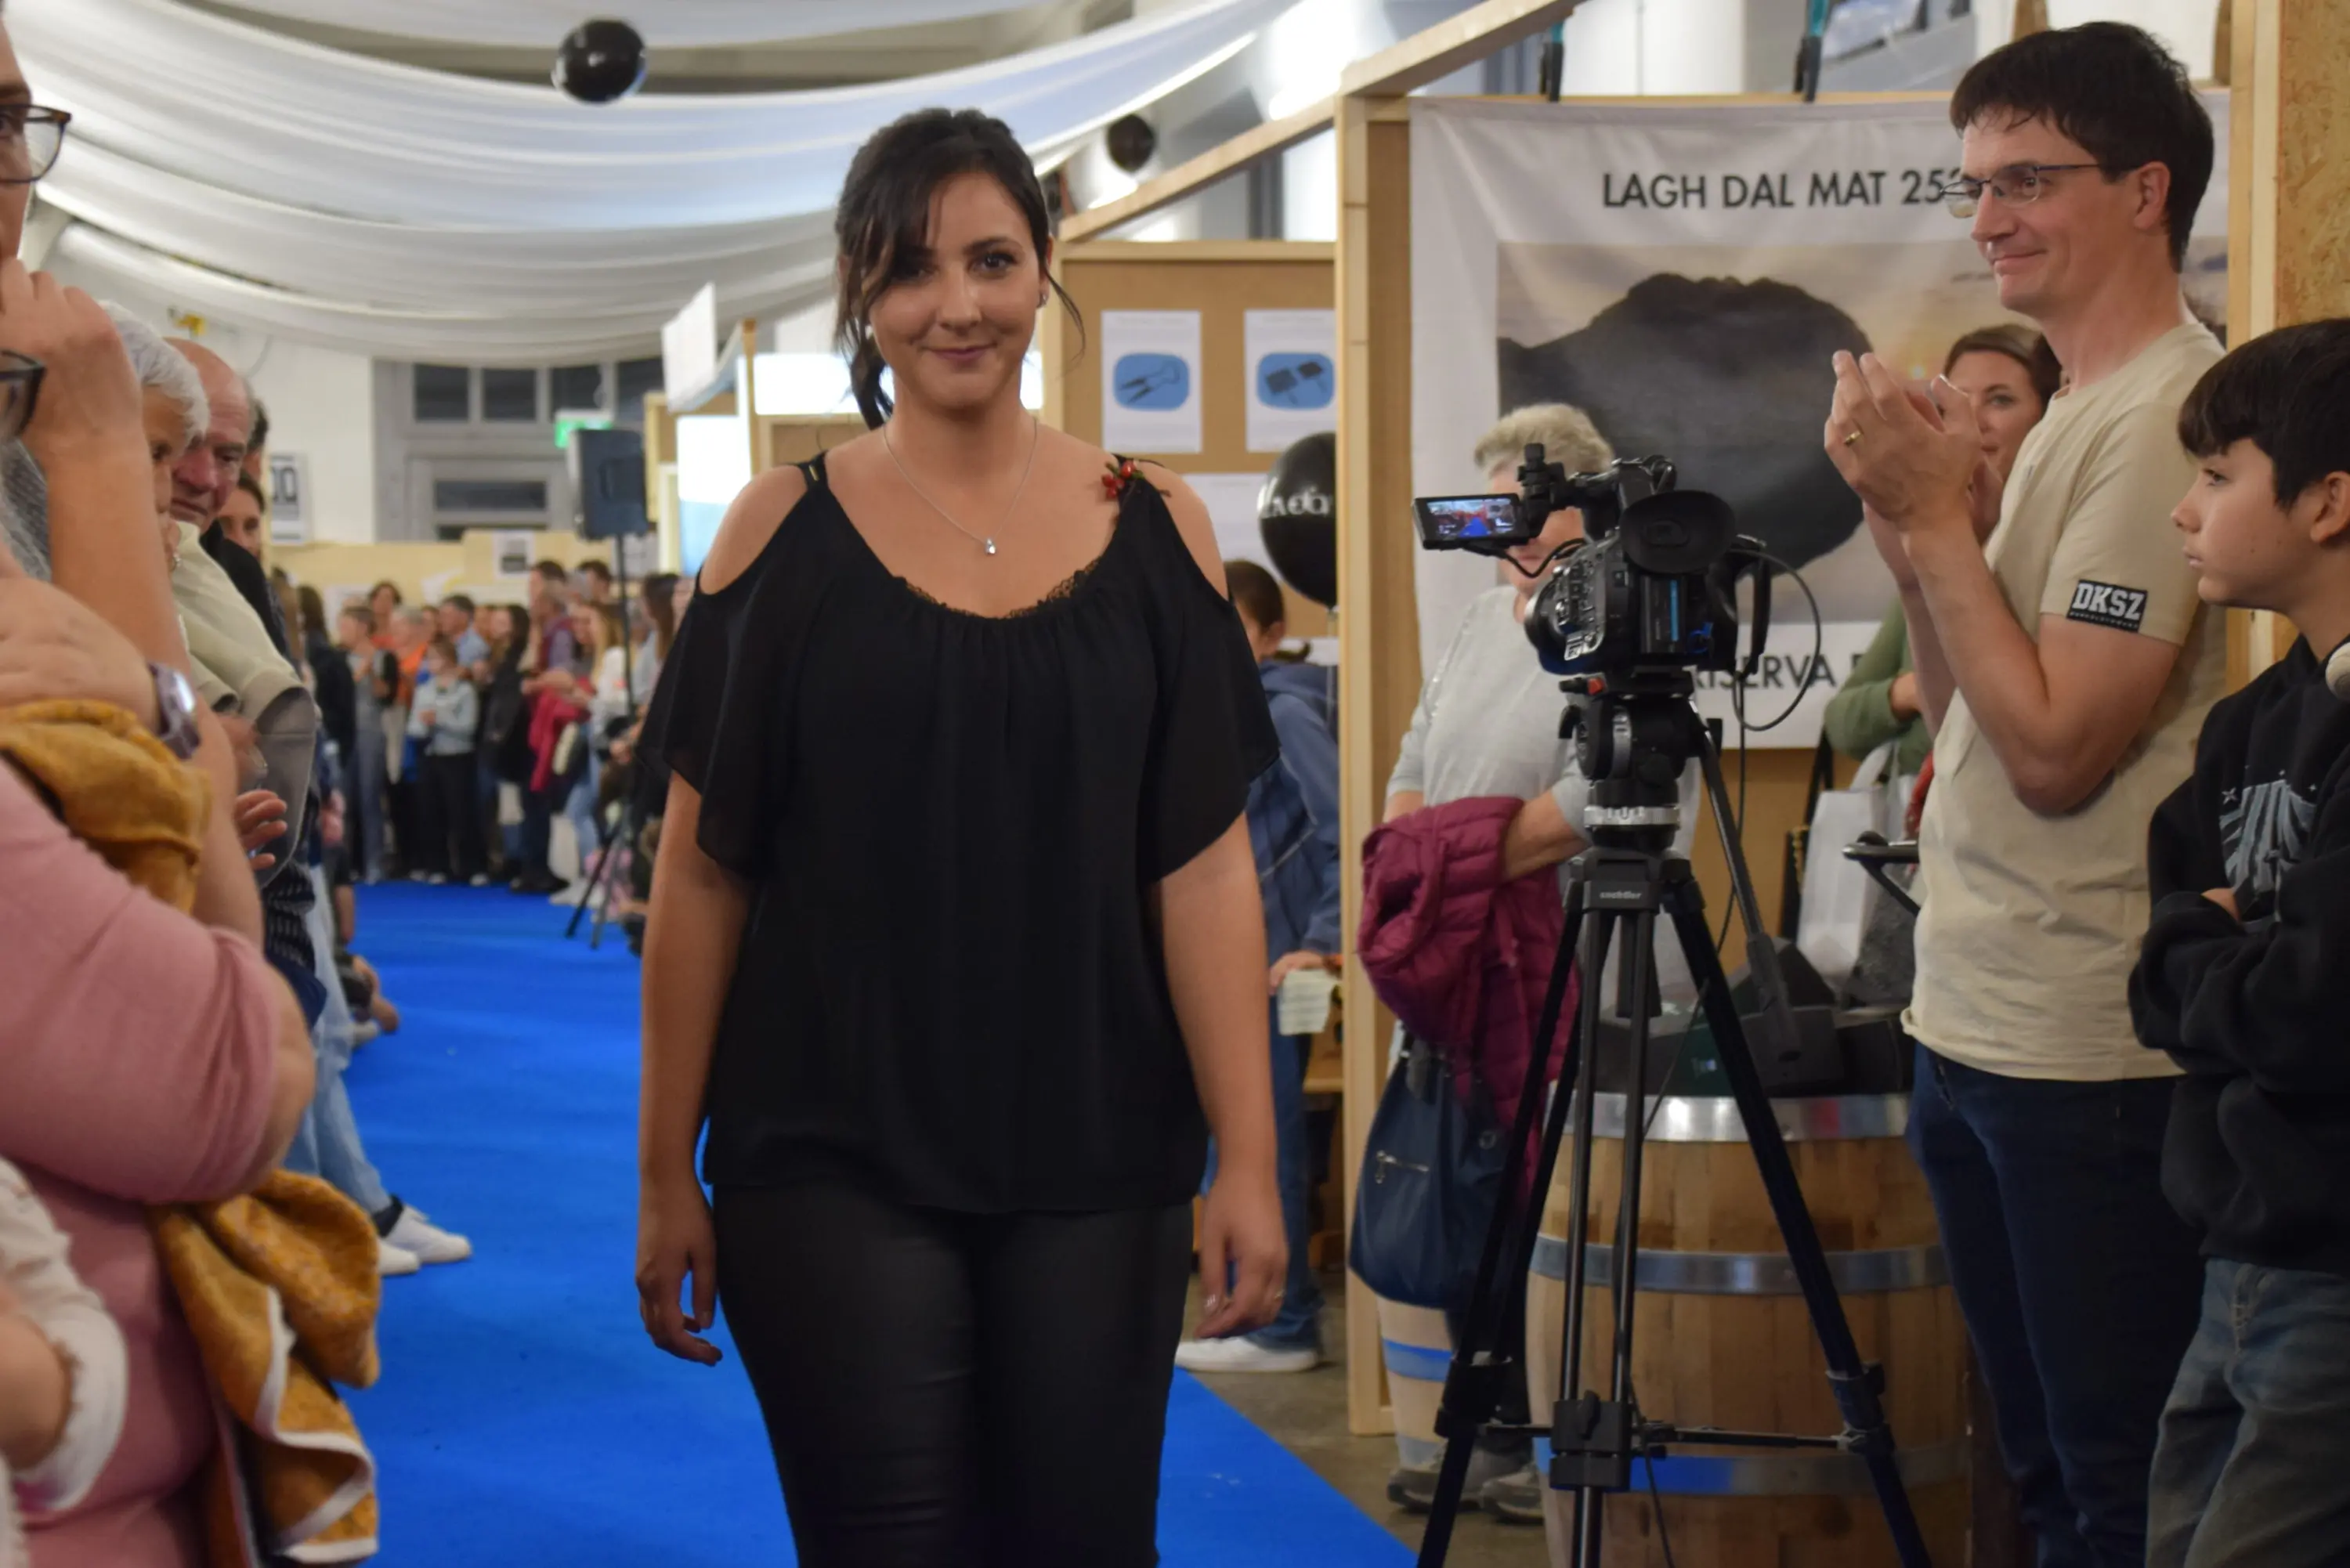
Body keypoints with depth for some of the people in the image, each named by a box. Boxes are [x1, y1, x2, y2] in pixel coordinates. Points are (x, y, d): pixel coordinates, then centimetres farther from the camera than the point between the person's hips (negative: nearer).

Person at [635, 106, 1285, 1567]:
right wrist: (667, 1172, -1)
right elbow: (702, 867, 1)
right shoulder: (785, 530, 0)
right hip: (835, 1158, -1)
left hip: (1094, 1162, 1)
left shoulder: (1155, 528, 2)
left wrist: (1248, 1165, -6)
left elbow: (1206, 866, 0)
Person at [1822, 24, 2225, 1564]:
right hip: (1975, 1027, 10)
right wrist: (1910, 521, 2)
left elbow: (2056, 747, -21)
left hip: (2091, 1053, -10)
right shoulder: (2070, 409, 14)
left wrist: (1938, 519, -14)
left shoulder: (2165, 414, -16)